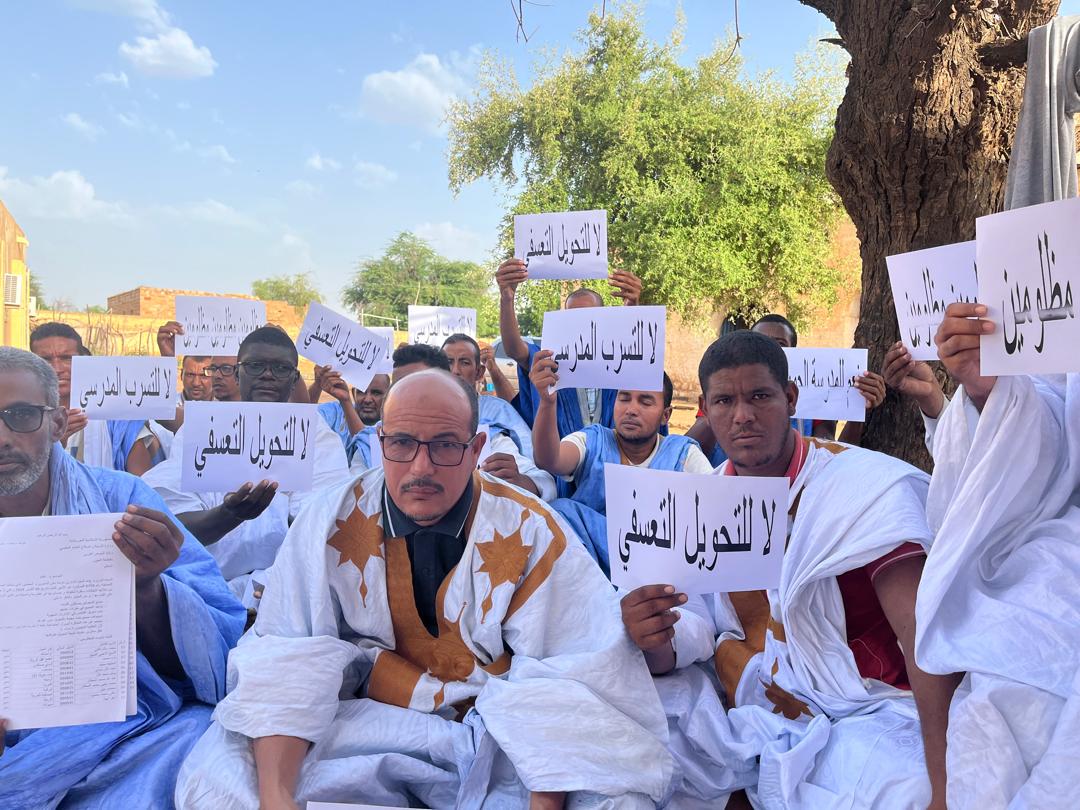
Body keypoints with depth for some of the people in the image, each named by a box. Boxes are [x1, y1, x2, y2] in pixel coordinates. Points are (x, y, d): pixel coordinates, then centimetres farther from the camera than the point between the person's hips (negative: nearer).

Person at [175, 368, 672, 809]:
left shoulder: (530, 533, -8)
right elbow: (290, 660, -12)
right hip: (366, 728, 1)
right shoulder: (333, 522, -6)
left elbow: (558, 680, -13)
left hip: (499, 736, 0)